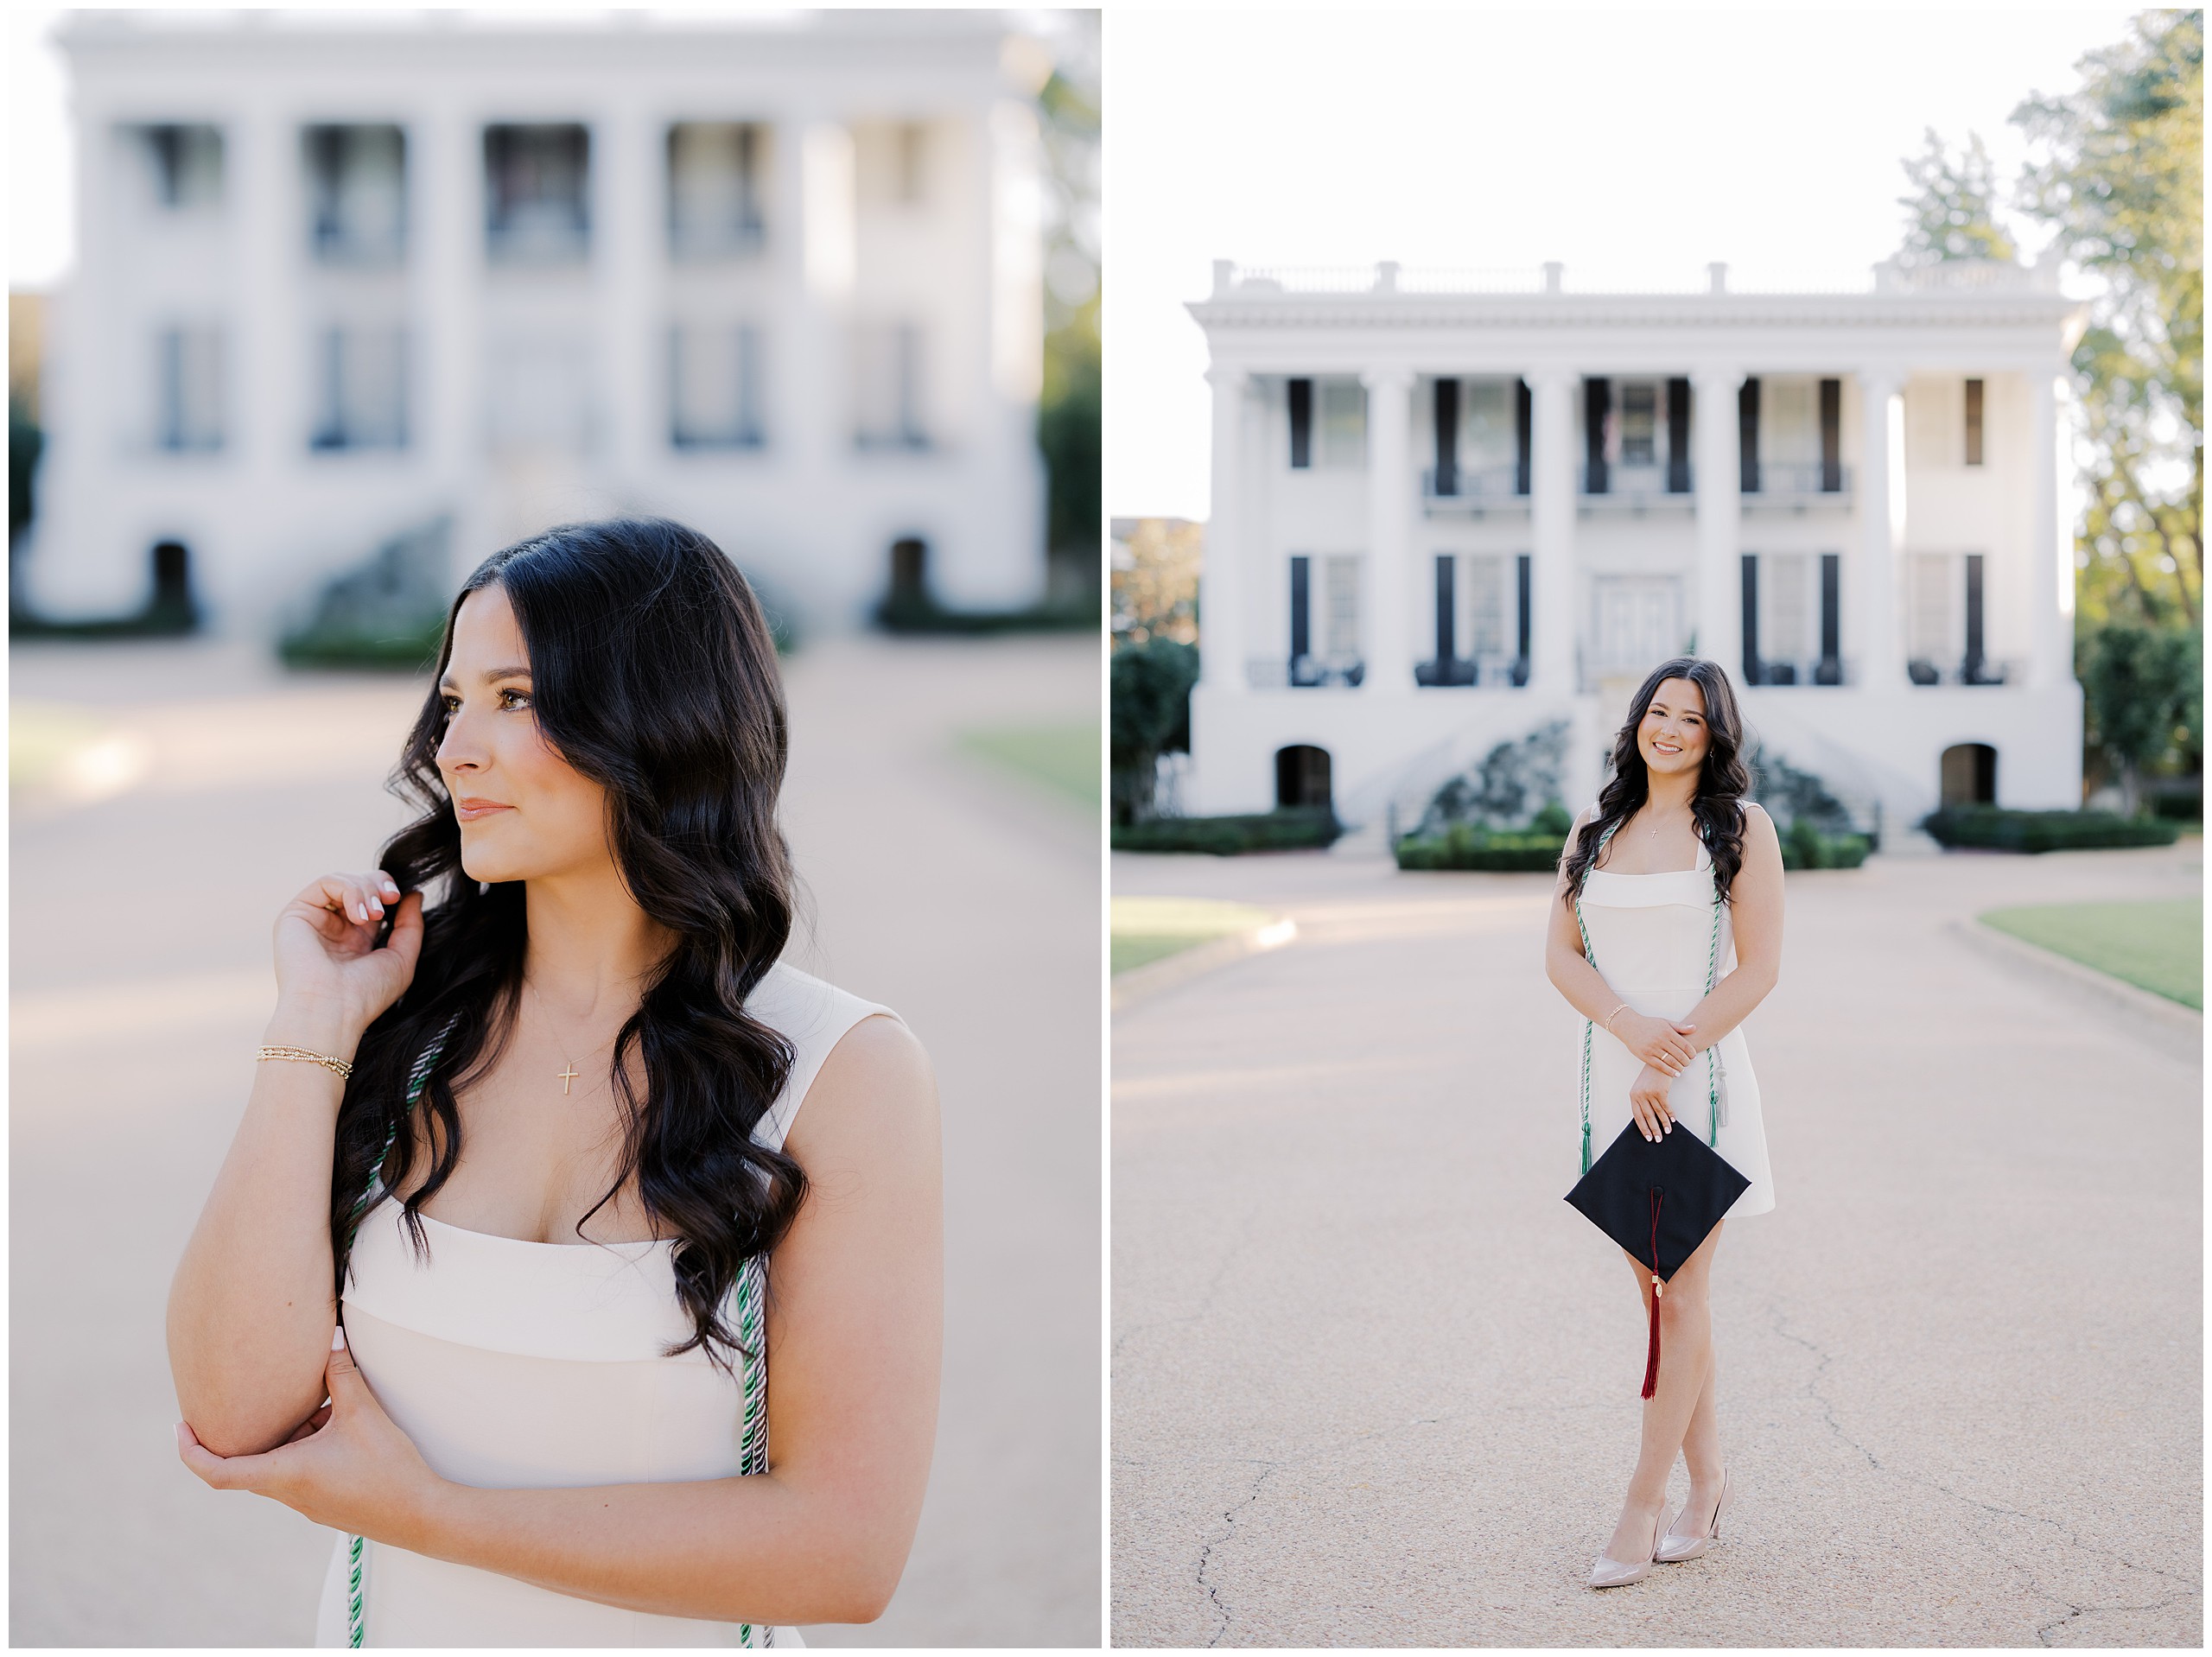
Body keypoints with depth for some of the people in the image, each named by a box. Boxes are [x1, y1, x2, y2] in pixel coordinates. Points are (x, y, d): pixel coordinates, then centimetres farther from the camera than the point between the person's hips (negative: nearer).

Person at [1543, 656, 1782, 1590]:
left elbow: (1758, 968, -6)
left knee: (1681, 1293, -5)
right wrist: (1630, 1028, -13)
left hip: (1699, 1080, -4)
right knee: (1660, 1288, 9)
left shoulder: (1741, 828, -1)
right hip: (1616, 1078, 4)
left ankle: (1643, 1506, -2)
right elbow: (1560, 955, 6)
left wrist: (1667, 1066, -13)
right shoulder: (1596, 830, 11)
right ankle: (1709, 1483, 21)